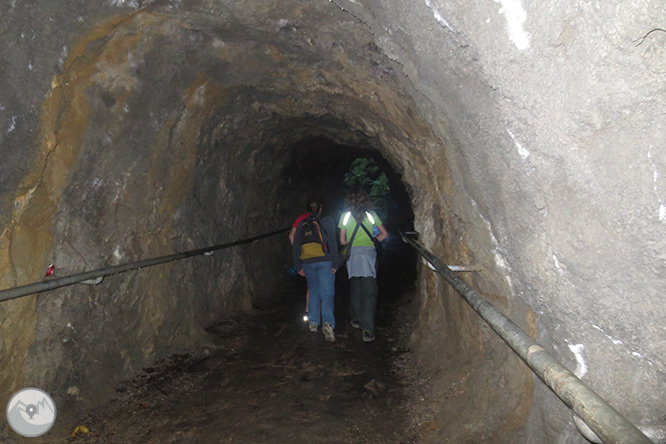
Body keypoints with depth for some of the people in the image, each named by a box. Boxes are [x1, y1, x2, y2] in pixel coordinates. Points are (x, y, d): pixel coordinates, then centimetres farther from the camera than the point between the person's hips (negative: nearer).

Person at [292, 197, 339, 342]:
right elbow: (332, 243, -7)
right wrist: (335, 263, -6)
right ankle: (328, 323, -21)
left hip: (308, 263, 3)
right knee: (327, 293, -5)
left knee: (314, 292, 17)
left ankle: (313, 322, 18)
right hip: (325, 261, -3)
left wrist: (298, 266, 14)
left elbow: (296, 246, 9)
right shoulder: (327, 221, 0)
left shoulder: (302, 224, 10)